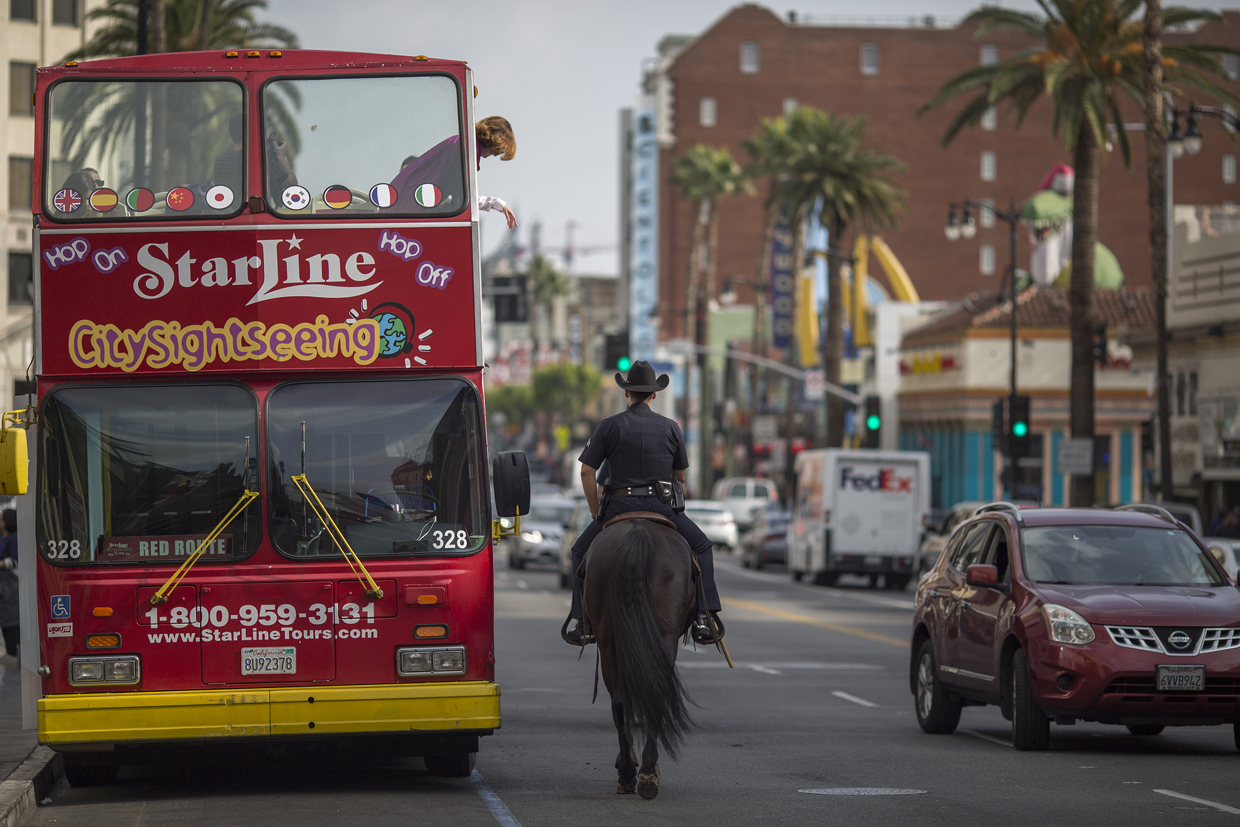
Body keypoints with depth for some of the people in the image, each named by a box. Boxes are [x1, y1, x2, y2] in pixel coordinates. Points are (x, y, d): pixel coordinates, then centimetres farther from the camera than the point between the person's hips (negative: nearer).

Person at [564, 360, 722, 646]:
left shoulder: (609, 426, 1)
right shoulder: (671, 427, 6)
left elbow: (587, 472, -1)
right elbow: (681, 476, 13)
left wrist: (596, 512, 9)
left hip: (619, 505, 0)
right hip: (662, 505, 0)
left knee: (581, 551, 21)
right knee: (701, 547, 20)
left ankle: (578, 621, 11)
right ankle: (703, 617, 5)